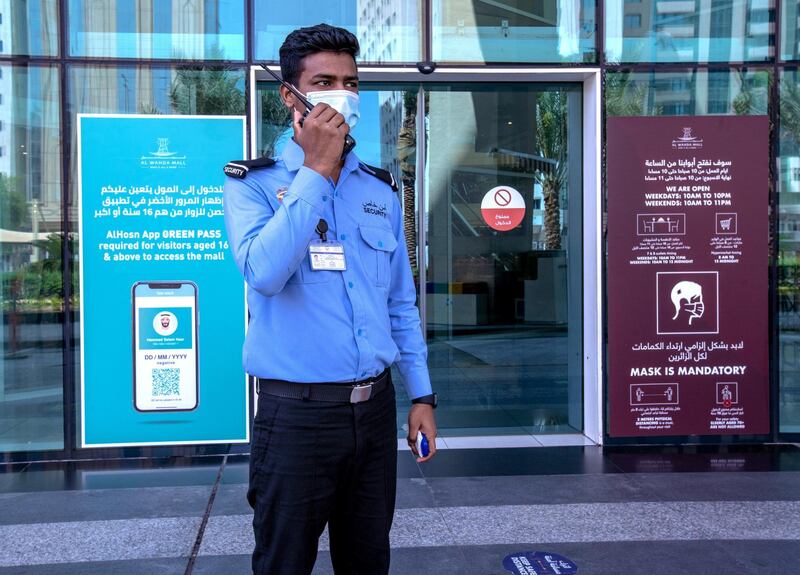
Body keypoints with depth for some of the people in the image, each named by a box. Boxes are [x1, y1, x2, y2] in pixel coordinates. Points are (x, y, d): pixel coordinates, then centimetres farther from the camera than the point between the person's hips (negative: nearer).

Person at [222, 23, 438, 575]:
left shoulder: (381, 189, 8)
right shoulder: (252, 182, -5)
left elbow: (401, 303, 13)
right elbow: (264, 274, -25)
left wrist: (421, 395, 10)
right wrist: (316, 169, -21)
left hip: (375, 406, 4)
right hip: (296, 412, -4)